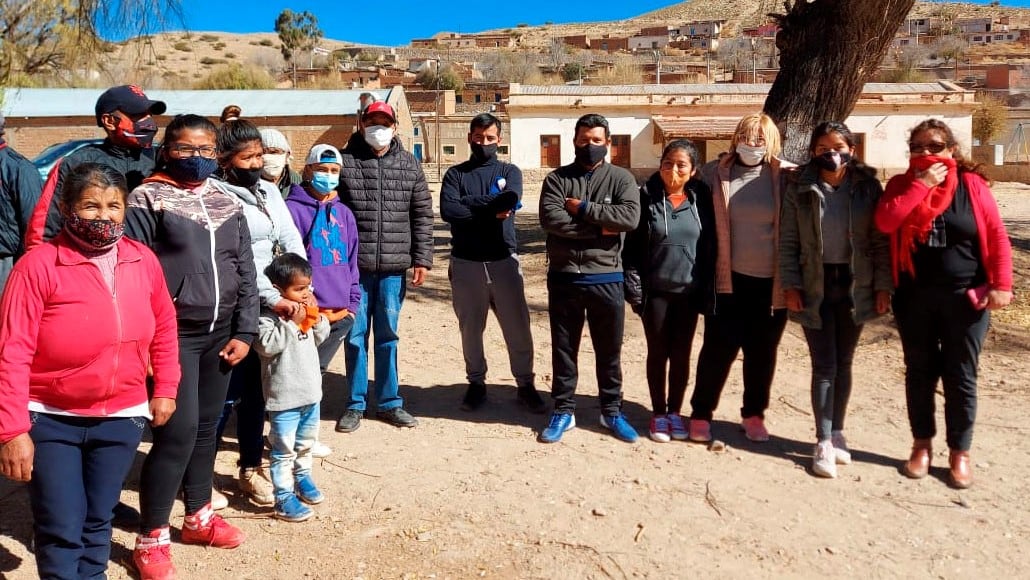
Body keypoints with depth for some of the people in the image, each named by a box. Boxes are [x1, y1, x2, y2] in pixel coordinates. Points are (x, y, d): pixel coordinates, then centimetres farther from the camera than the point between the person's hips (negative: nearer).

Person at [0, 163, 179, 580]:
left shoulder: (144, 261, -2)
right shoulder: (39, 265, -15)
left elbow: (164, 326, 12)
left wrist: (165, 388, 10)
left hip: (122, 419, 4)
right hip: (51, 421, -3)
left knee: (98, 522, 18)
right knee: (61, 530, 3)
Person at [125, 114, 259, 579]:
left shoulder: (228, 205, 11)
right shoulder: (147, 199, -4)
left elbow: (245, 274, 11)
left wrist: (244, 332, 4)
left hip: (220, 333, 5)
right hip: (173, 333, -5)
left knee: (207, 427, 14)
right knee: (179, 431, -10)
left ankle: (198, 516, 31)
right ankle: (151, 538, 5)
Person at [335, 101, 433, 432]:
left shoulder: (410, 166, 6)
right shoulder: (344, 162, -1)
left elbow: (422, 216, 7)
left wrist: (422, 259, 2)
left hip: (394, 267, 2)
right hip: (353, 266, -1)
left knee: (387, 335, 11)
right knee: (355, 335, 7)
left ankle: (390, 402, 22)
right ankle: (356, 404, 19)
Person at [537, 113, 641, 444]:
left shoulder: (621, 178, 2)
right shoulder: (557, 178, 2)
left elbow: (630, 217, -15)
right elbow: (550, 219, -15)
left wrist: (584, 209, -14)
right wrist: (599, 229, -15)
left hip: (606, 278, 0)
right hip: (564, 278, 0)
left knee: (609, 351, 11)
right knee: (563, 349, 11)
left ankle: (612, 412, 26)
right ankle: (563, 411, 23)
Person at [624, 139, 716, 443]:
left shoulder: (701, 198, 0)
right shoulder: (646, 196, -5)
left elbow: (710, 245, 3)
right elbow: (631, 245, -5)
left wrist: (708, 289, 0)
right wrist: (633, 286, -10)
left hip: (689, 290, 1)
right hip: (655, 290, -1)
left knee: (681, 354, 10)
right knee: (657, 353, 8)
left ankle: (675, 411, 24)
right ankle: (658, 414, 21)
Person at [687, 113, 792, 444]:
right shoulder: (715, 173, 0)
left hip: (771, 282, 1)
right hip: (728, 279, -1)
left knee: (762, 352, 12)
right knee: (718, 349, 4)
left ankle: (754, 414, 28)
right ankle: (701, 414, 17)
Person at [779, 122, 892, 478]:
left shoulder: (867, 186, -1)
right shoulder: (799, 188, -2)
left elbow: (881, 239, 0)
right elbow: (788, 240, -1)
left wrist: (883, 285, -4)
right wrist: (790, 285, -8)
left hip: (854, 285, 1)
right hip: (815, 286, -1)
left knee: (843, 363, 11)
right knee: (824, 365, -2)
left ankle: (837, 433, 25)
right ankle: (823, 443, 4)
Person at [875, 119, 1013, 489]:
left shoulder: (972, 185, -2)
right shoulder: (901, 186, 2)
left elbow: (997, 238, -2)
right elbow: (885, 222, -17)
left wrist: (1001, 285, -10)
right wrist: (922, 184, -16)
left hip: (965, 298, -1)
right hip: (914, 299, 2)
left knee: (960, 378, 6)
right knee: (919, 373, 11)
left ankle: (960, 454, 19)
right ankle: (921, 445, 26)